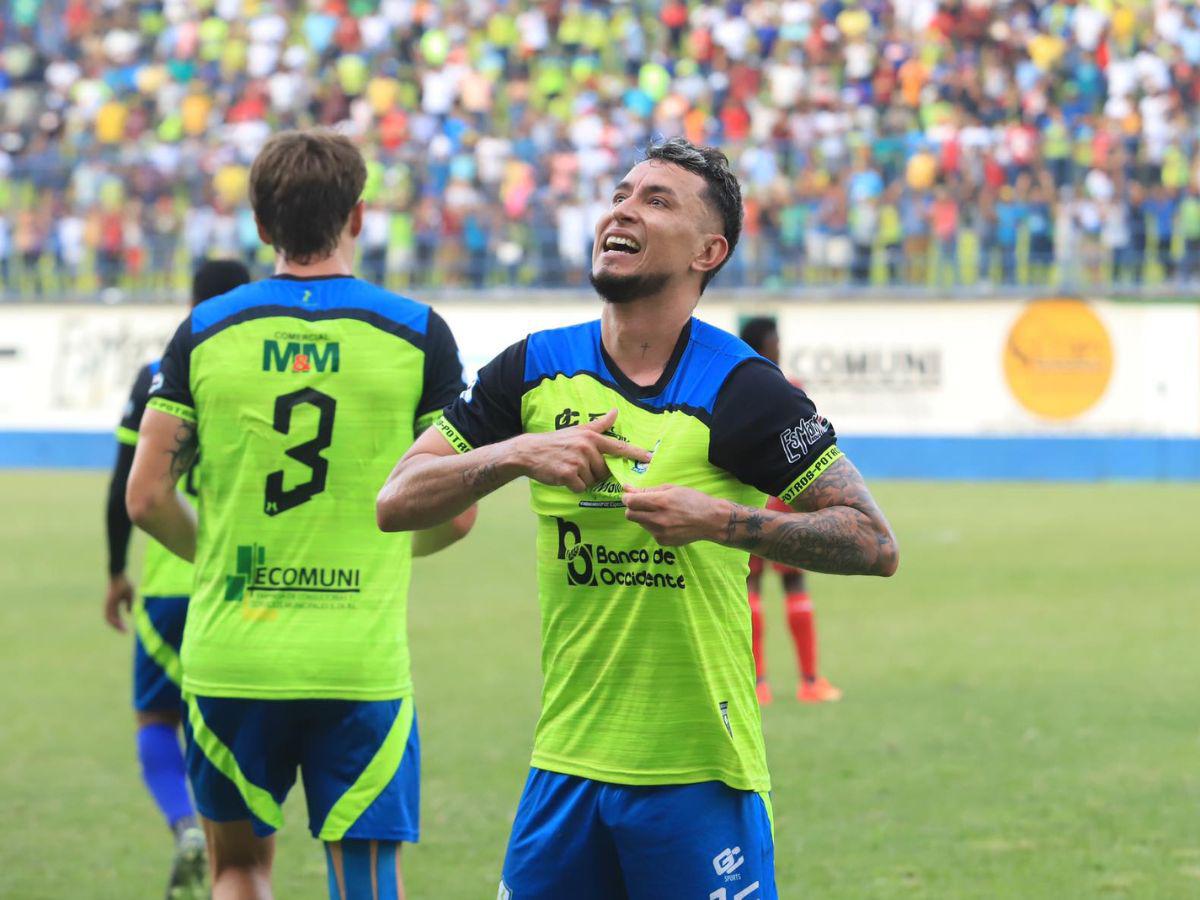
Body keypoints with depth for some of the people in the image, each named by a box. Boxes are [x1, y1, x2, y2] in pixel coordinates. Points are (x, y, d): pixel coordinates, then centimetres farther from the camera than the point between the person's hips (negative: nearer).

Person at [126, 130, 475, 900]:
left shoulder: (205, 332, 1)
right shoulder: (418, 335, -3)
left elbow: (146, 498, 1)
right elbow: (455, 513, -1)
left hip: (229, 658, 2)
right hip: (362, 660, -2)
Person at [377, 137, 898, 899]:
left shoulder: (741, 391, -7)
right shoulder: (535, 371, 5)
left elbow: (875, 543, -10)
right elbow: (397, 501, 4)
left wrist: (719, 519, -21)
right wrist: (518, 452, -13)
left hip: (699, 778, -4)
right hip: (565, 769, 4)